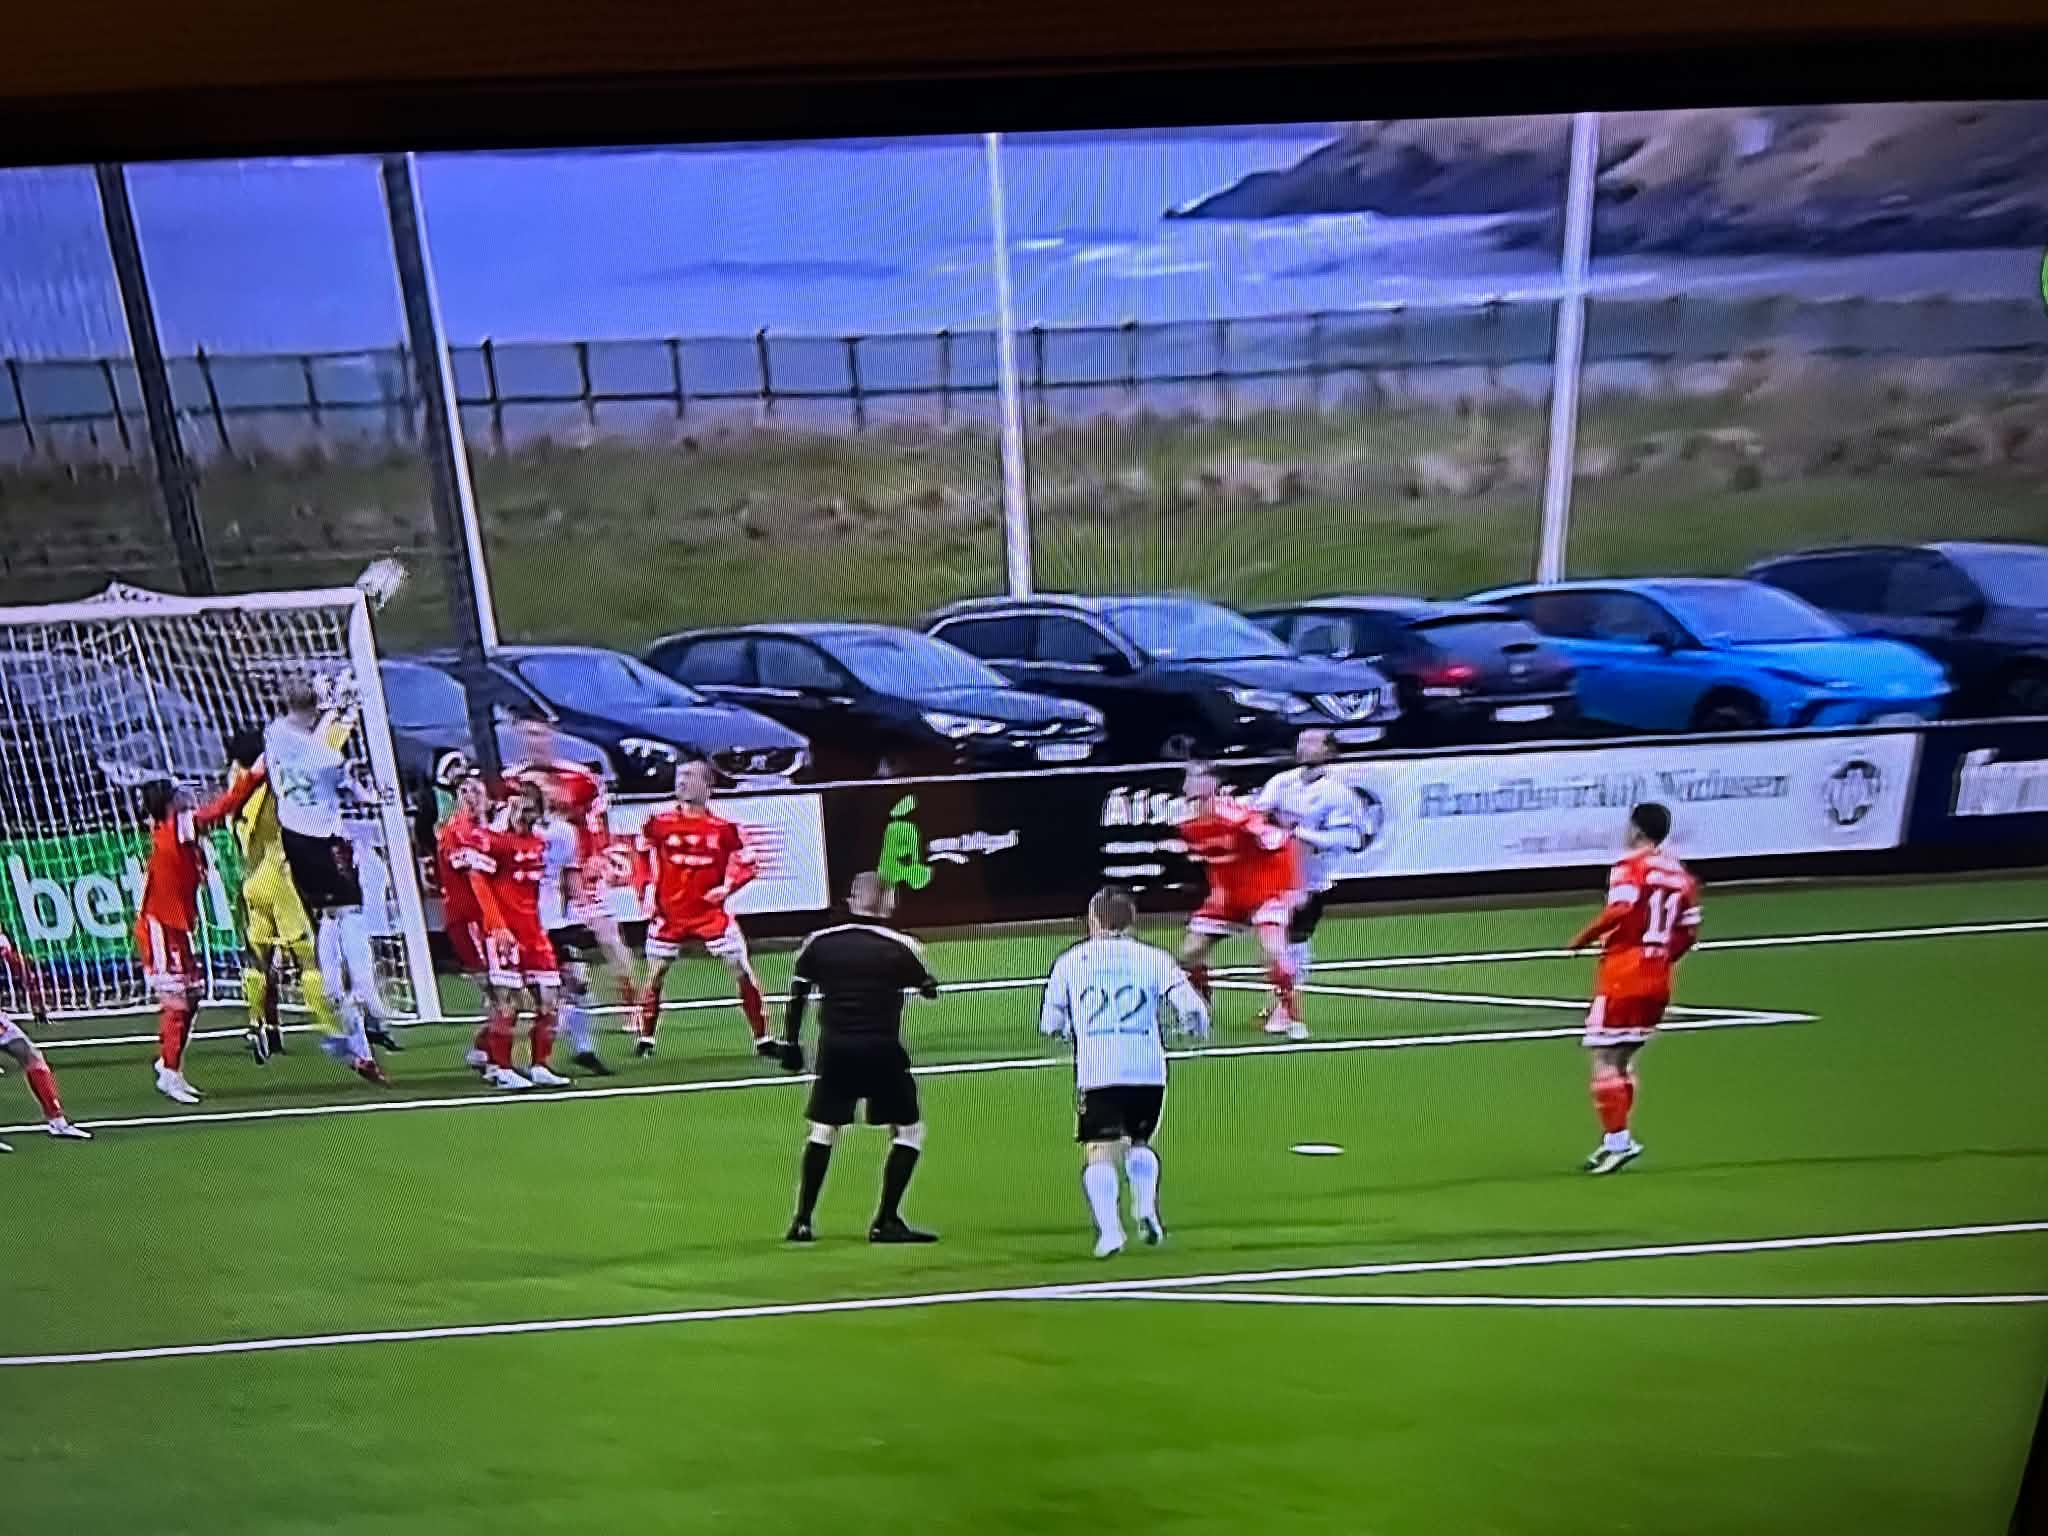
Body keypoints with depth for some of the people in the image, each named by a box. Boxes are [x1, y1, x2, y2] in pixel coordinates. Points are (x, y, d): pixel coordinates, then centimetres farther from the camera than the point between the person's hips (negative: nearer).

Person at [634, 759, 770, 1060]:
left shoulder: (723, 828, -6)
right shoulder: (659, 822, -3)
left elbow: (747, 863, 2)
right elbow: (643, 856, 13)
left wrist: (727, 887, -13)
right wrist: (648, 888, 3)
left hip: (711, 911, -1)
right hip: (669, 913, 1)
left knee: (742, 971, -4)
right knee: (655, 974, 9)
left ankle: (762, 1039, 6)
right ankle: (645, 1038, 28)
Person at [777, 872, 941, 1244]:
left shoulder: (818, 942, 2)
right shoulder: (901, 946, -5)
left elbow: (797, 995, 6)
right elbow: (929, 990, 8)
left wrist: (790, 1042, 15)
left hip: (834, 1050, 3)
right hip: (882, 1051, -3)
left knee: (822, 1131, 17)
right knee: (909, 1131, 11)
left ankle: (802, 1222, 19)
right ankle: (885, 1221, 8)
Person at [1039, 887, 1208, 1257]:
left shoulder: (1068, 962, 10)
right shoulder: (1154, 958, 7)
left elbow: (1050, 1025, 13)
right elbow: (1192, 1009, -1)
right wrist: (1197, 1028, 21)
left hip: (1096, 1073, -2)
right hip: (1148, 1072, 2)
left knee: (1099, 1153, 0)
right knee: (1140, 1143, 23)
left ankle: (1109, 1230, -16)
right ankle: (1146, 1209, 8)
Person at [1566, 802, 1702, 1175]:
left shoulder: (1629, 867, -8)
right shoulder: (1682, 876, 12)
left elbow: (1619, 910, -25)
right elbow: (1690, 932, 11)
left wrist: (1582, 938, -12)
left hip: (1623, 973, -7)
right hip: (1658, 980, 8)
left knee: (1604, 1057, -2)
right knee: (1623, 1057, 15)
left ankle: (1618, 1139, -7)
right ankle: (1615, 1140, 18)